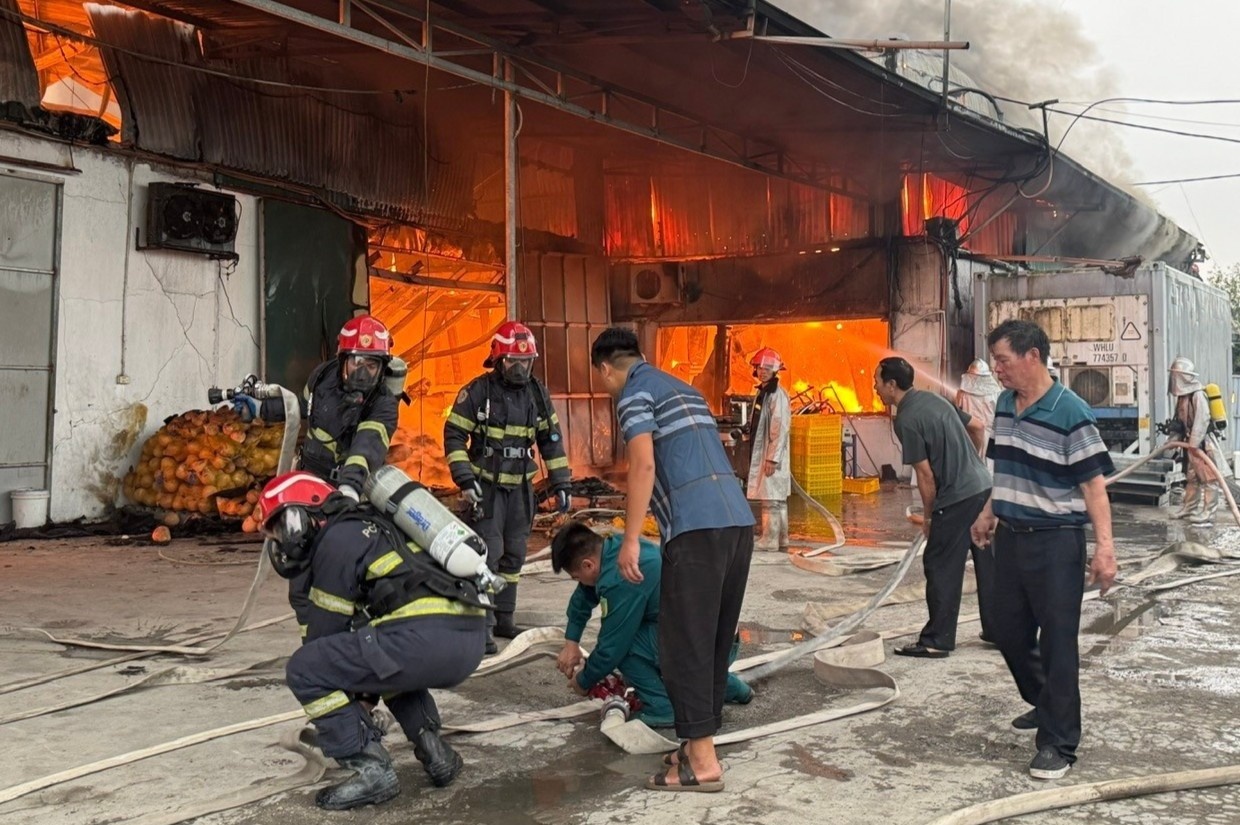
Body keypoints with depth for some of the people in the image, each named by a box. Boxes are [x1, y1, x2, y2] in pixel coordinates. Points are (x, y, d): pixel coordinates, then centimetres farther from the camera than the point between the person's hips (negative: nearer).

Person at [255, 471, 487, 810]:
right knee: (388, 658, 39)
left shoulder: (336, 539, 4)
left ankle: (371, 769, 1)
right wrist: (359, 691, 47)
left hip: (425, 637, -9)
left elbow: (326, 629, 9)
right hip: (469, 639, 9)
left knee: (304, 669, 2)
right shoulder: (368, 525, 31)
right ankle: (433, 749, 22)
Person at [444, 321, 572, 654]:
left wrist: (561, 483, 7)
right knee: (488, 553, -11)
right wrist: (465, 479, -16)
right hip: (487, 486, -5)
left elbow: (551, 439, 10)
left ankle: (504, 620, 19)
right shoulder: (477, 392, -10)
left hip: (521, 487, 5)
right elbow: (454, 435, -8)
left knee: (514, 556, 9)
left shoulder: (537, 393, 4)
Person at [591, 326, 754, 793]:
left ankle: (702, 762, -3)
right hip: (739, 518, 9)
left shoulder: (635, 392, 2)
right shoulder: (682, 388, 27)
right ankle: (700, 742, 20)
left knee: (685, 643, -4)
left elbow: (644, 465, -11)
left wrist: (630, 539, -10)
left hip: (697, 527, -9)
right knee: (716, 639, 13)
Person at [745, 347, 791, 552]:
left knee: (771, 498, -7)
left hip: (771, 455, -10)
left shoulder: (777, 394, -14)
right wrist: (748, 430, 10)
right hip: (761, 453, 10)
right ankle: (780, 539, 20)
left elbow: (780, 428, -19)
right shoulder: (762, 392, 15)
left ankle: (770, 539, -3)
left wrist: (772, 458, -21)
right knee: (776, 499, 14)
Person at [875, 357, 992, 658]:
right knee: (988, 564, 16)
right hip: (984, 486, 9)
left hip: (958, 498, -9)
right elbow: (977, 427, 18)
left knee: (941, 567, 1)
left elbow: (925, 474, -15)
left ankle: (937, 641, 6)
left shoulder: (906, 420, -15)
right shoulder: (934, 399, 10)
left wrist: (928, 516, -4)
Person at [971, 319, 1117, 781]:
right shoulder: (1004, 406, 6)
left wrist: (1104, 545, -23)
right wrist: (989, 514, 23)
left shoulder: (1069, 413, -17)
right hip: (1010, 536, 8)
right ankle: (1044, 704, 40)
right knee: (1008, 629, 17)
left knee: (1057, 642, -1)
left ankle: (1058, 744, 9)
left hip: (1055, 541, -8)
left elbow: (1093, 484, -17)